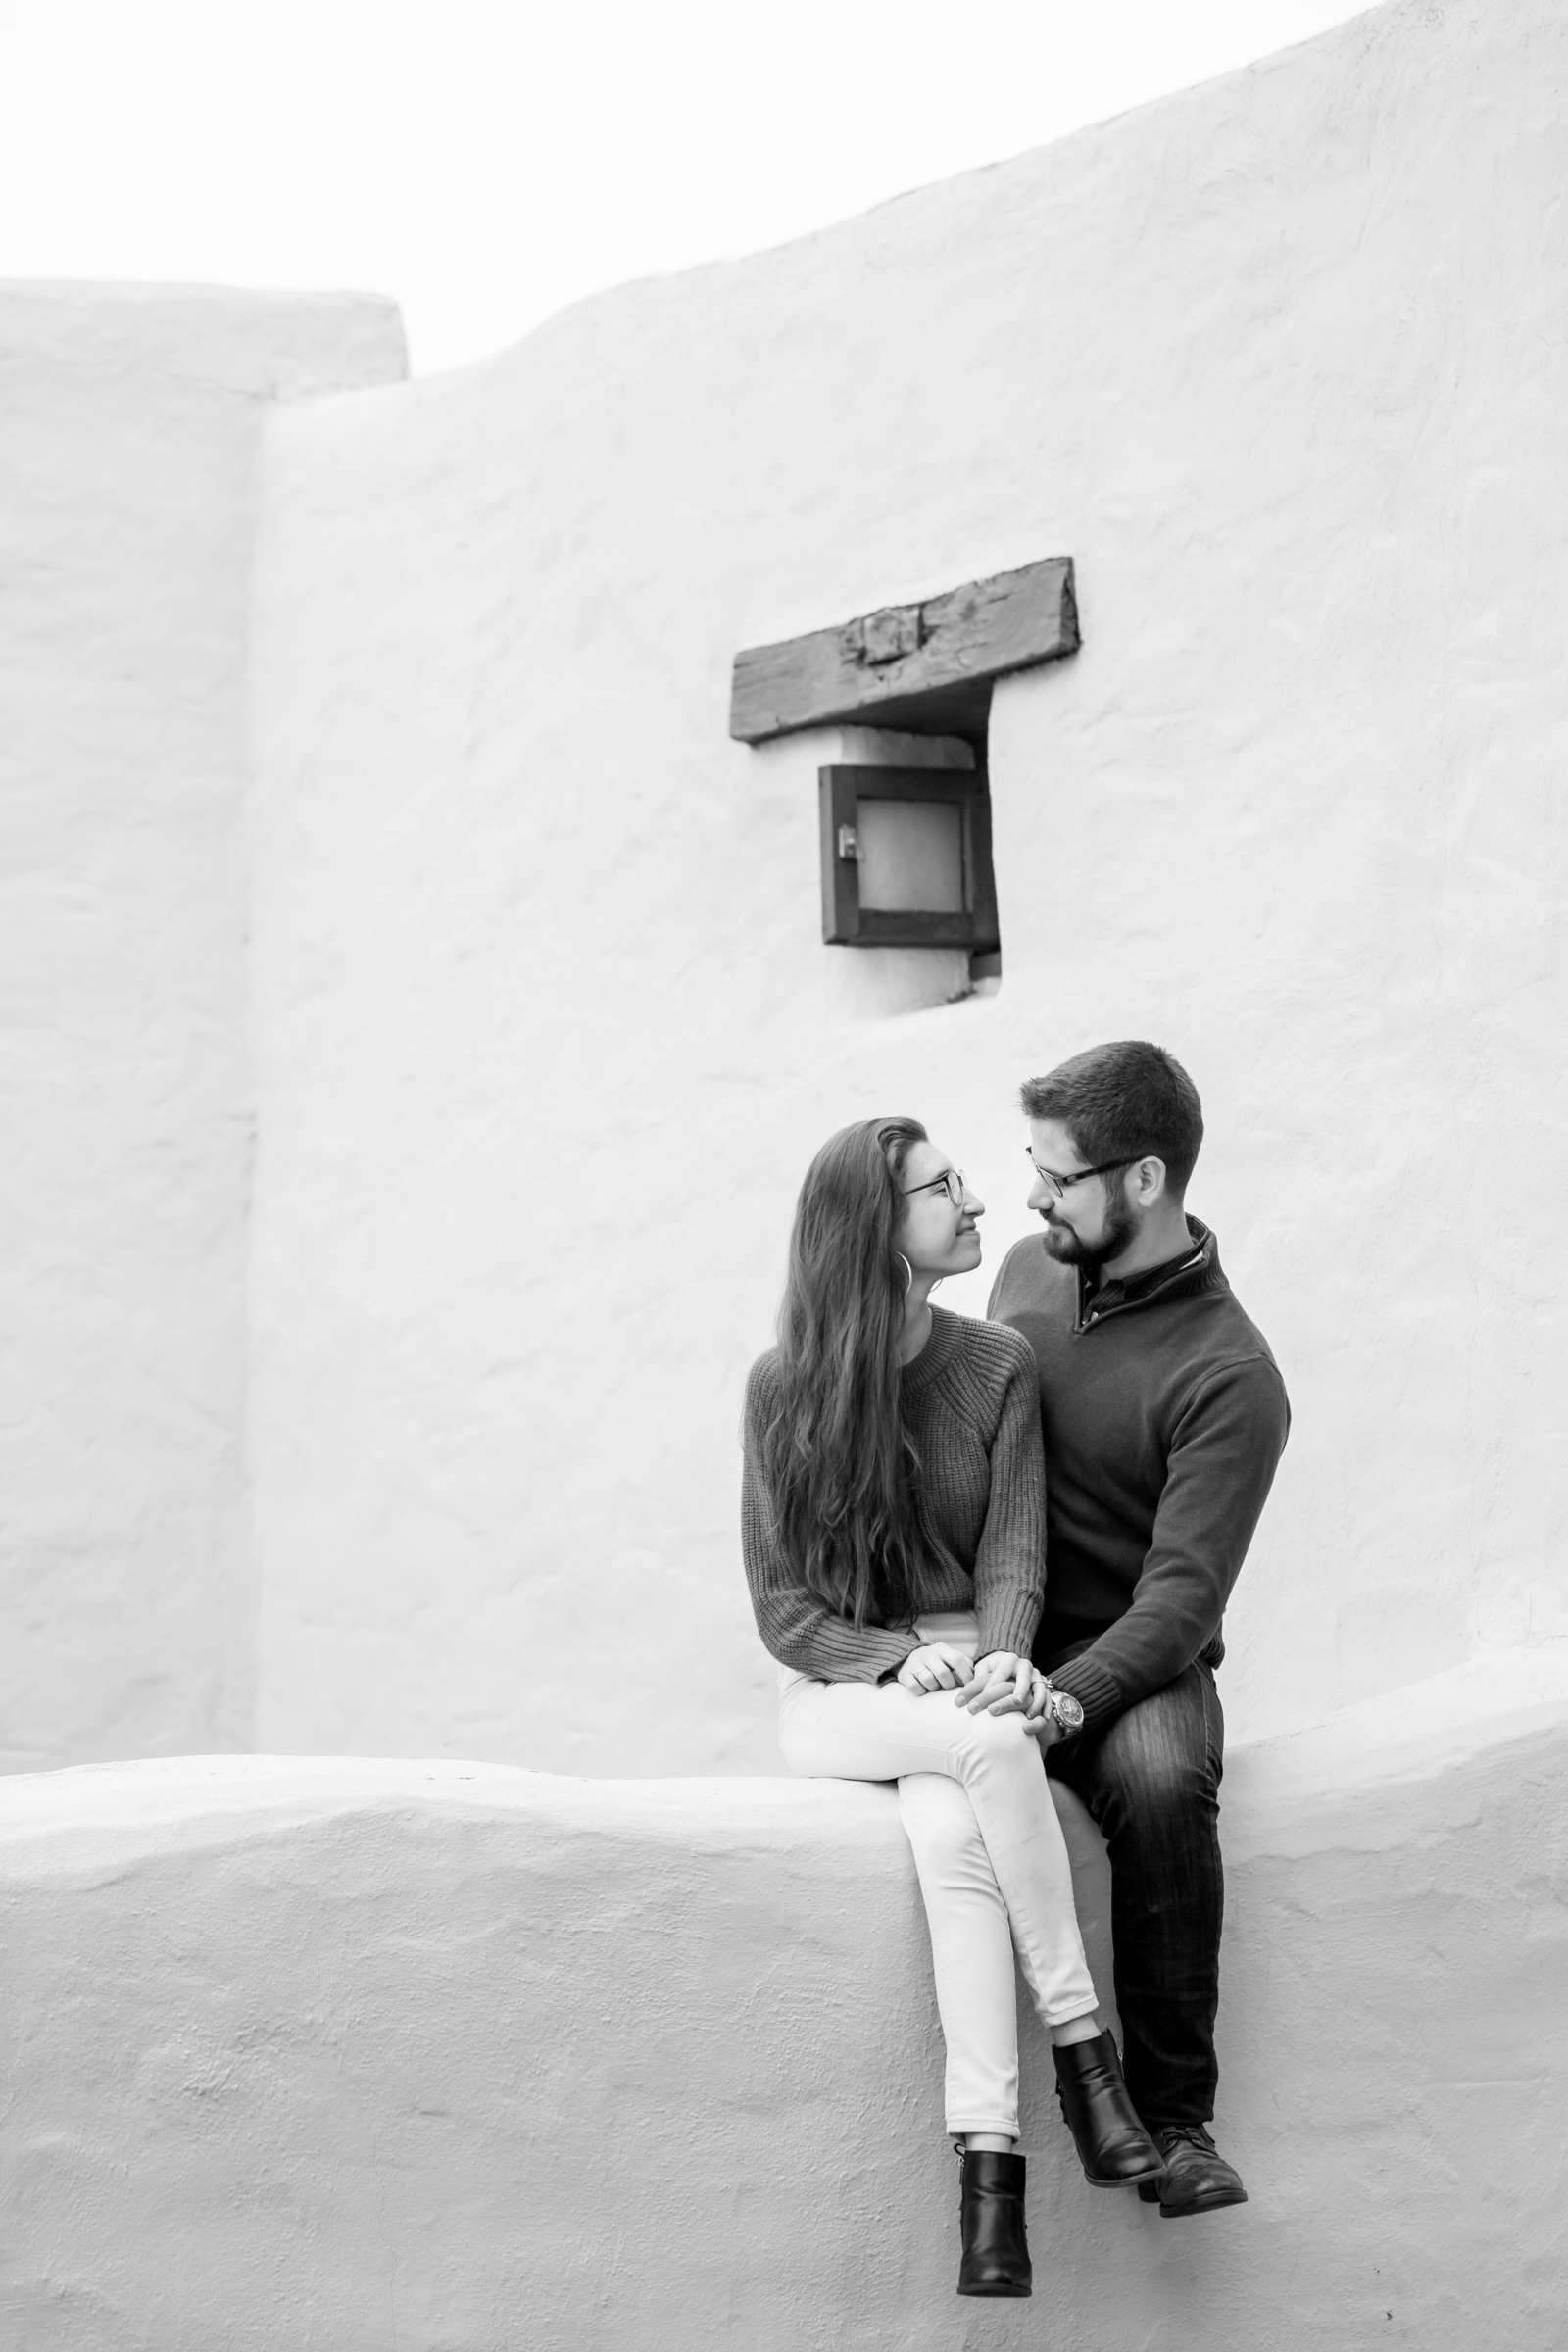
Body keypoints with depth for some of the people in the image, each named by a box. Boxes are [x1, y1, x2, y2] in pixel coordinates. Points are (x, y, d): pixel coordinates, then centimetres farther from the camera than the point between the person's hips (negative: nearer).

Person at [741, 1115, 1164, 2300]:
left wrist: (1001, 1662, -26)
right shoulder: (783, 1385, -1)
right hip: (840, 1699, -2)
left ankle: (989, 2167, -37)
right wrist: (907, 1661, -20)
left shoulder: (999, 1367, 4)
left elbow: (1013, 1554, -3)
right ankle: (1081, 2047, -29)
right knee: (991, 1746, -35)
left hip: (965, 1677, 2)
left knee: (953, 1835, -34)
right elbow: (784, 1607, -2)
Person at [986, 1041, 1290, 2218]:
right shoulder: (1032, 1270, 9)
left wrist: (1059, 1698, -33)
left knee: (1160, 1780, -36)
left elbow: (1180, 1599, -17)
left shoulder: (1229, 1376, -11)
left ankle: (1176, 2118, -24)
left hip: (1127, 1659, -4)